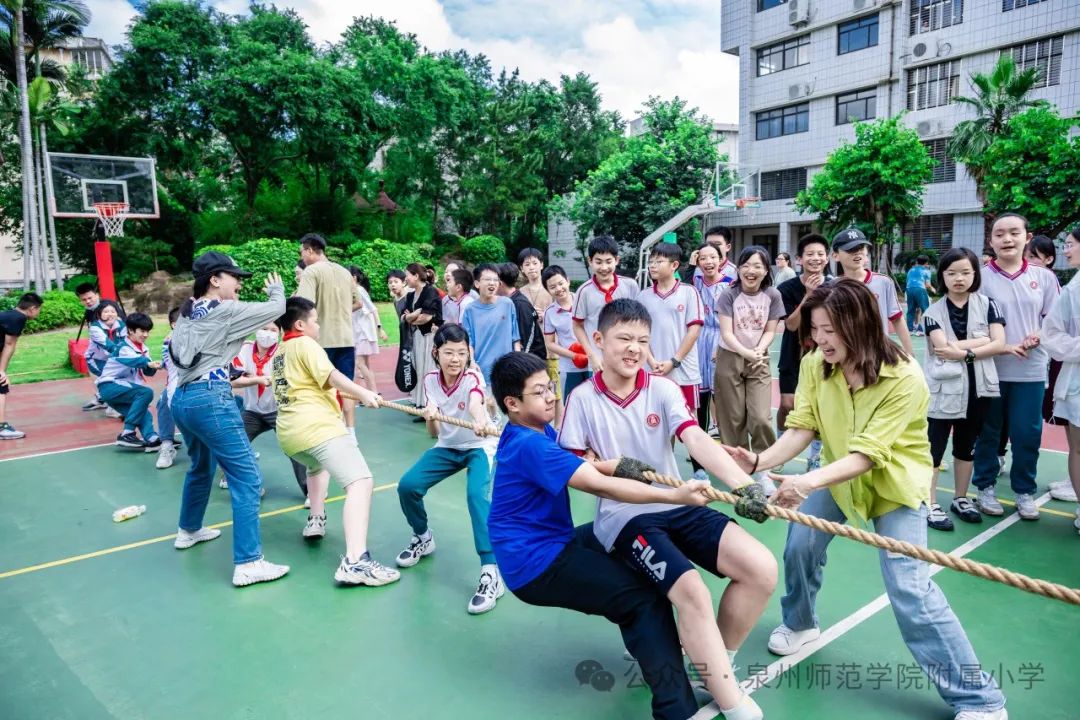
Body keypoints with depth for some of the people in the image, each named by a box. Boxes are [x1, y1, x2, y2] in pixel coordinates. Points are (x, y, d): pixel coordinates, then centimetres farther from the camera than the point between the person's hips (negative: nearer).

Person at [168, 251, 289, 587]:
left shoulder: (188, 313, 15)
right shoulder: (225, 312, -9)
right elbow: (276, 309, -6)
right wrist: (276, 289, 14)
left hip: (182, 398, 9)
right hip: (210, 399, -9)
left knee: (202, 466, 31)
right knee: (247, 478, -8)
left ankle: (189, 530, 50)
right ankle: (248, 563, -10)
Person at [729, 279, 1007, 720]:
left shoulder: (905, 379, -30)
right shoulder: (814, 365, -16)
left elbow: (868, 454, -35)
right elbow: (801, 429, -18)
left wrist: (808, 483, -50)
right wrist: (760, 461, -36)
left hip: (895, 482, -4)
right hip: (838, 473, 5)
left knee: (909, 587, -12)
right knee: (800, 545, 0)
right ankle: (799, 623, 32)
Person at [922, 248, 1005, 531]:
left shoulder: (987, 305, 3)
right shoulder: (934, 311, -3)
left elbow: (999, 344, -7)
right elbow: (943, 348, -16)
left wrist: (963, 352, -16)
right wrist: (981, 340, -11)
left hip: (976, 388, 3)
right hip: (942, 388, -3)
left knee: (967, 446, 16)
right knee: (934, 447, 0)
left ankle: (961, 499, 30)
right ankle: (931, 505, 8)